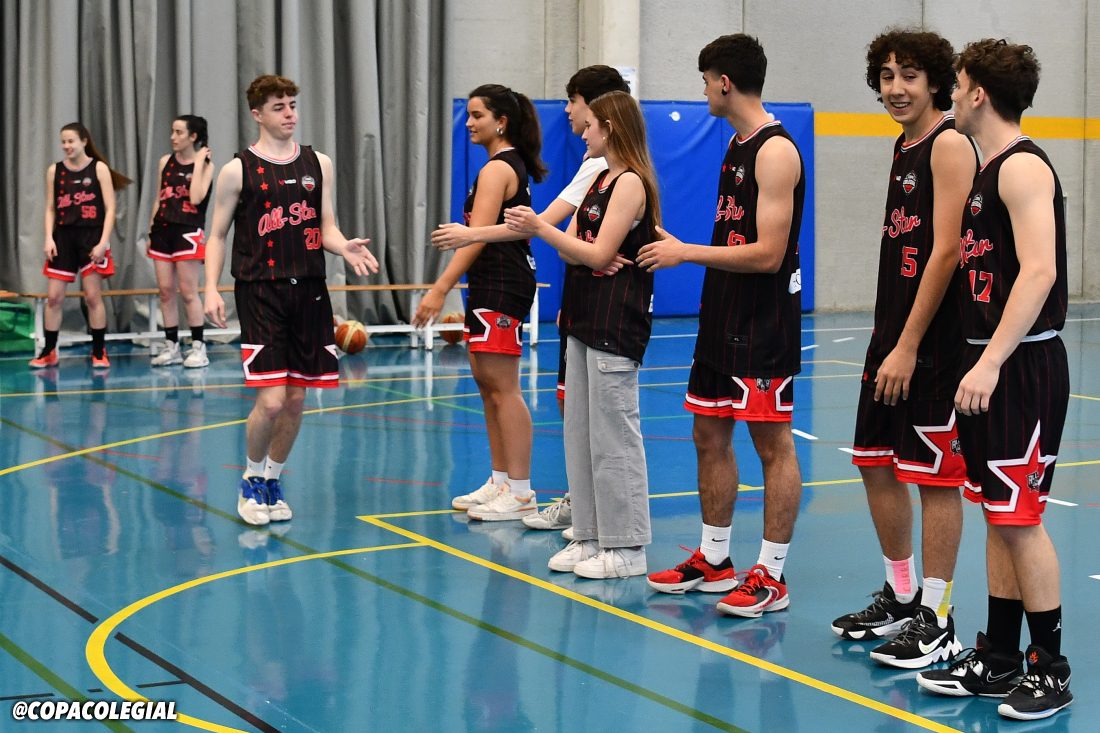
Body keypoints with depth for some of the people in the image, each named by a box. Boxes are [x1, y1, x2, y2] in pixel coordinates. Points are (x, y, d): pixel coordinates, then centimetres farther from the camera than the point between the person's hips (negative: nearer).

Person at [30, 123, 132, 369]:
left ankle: (99, 353, 8)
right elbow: (50, 209, 10)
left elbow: (110, 209, -3)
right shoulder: (54, 171, 7)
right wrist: (49, 238, -4)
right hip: (63, 237, 3)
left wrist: (103, 242, -11)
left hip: (92, 237, -3)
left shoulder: (99, 168, -1)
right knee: (54, 297, 2)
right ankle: (48, 352, 13)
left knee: (93, 296, -1)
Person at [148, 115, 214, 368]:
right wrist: (151, 231, 14)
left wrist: (198, 164, -14)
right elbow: (160, 199, 16)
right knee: (166, 291, 6)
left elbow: (195, 198, -18)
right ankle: (171, 347, 12)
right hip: (163, 230, 5)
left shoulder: (206, 165, -4)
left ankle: (198, 348, 1)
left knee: (189, 292, -6)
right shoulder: (166, 162, 10)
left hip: (188, 232, -5)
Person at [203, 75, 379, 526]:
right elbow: (217, 235, 4)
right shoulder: (238, 170, 0)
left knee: (296, 399, 7)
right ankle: (252, 480, 13)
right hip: (260, 293, -4)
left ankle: (273, 481, 26)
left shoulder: (318, 164, 10)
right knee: (271, 401, -12)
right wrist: (211, 289, -8)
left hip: (309, 292, 4)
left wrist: (345, 248, -11)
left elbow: (326, 228, 11)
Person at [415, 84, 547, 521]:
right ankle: (501, 483, 21)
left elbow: (476, 237, -20)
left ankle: (521, 494, -5)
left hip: (501, 287, -11)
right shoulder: (512, 165, 17)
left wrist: (440, 290, -23)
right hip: (491, 288, 11)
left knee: (503, 387, -8)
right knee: (488, 384, 14)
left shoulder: (497, 169, -13)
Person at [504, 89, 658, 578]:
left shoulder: (631, 183, -12)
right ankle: (592, 536, 19)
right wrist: (533, 230, -5)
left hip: (616, 325, -10)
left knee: (614, 437, -5)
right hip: (585, 321, 10)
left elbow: (598, 254, -17)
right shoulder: (599, 180, 17)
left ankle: (626, 547, 1)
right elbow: (572, 246, 13)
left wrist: (542, 228, -16)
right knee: (580, 433, 11)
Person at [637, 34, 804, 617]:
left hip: (764, 322, -10)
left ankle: (770, 577, 3)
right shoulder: (738, 146, 14)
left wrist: (686, 253, -17)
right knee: (709, 437, 13)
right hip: (723, 315, 10)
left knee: (773, 445, -3)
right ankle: (714, 562, 24)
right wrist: (679, 249, 13)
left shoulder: (776, 151, -15)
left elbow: (767, 254, -22)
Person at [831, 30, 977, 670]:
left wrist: (909, 346, -19)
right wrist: (891, 342, 16)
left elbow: (945, 252, -18)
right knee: (876, 464, 15)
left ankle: (937, 623, 7)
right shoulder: (906, 146, 16)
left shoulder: (950, 143, -12)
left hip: (934, 338, -9)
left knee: (934, 475, -2)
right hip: (893, 332, 9)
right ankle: (901, 598, 29)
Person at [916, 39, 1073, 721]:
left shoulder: (1023, 166, -14)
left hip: (1023, 367, -10)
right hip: (992, 365, 10)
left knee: (1020, 517, -6)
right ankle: (999, 659, 19)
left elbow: (1039, 271, -24)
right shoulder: (989, 171, 16)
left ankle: (1050, 670, 3)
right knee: (1000, 515, 12)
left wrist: (991, 362, -28)